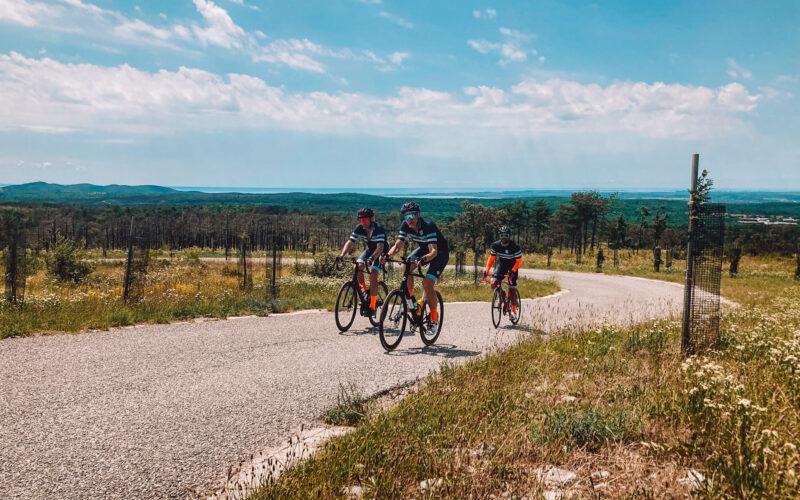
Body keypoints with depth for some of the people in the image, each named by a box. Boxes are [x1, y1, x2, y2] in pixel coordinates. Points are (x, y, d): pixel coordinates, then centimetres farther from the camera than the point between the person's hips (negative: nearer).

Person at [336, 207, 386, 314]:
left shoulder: (379, 228, -30)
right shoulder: (359, 228, -15)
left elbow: (380, 247, -40)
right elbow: (350, 242, -20)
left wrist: (371, 259, -55)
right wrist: (342, 255, -36)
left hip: (381, 252, -5)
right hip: (369, 249, 5)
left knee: (373, 275, -21)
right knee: (358, 266, -21)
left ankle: (372, 305, -14)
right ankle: (363, 289, 3)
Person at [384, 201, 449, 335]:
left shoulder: (428, 226, -33)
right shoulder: (405, 226, -15)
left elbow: (434, 251, -40)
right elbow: (398, 245, -16)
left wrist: (423, 259, -59)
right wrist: (388, 254, -37)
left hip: (441, 252, -6)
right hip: (424, 248, 6)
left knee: (427, 284, -21)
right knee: (406, 267, -23)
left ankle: (434, 319, -6)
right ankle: (411, 299, -4)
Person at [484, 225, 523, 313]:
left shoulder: (515, 246, -24)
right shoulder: (496, 245, -13)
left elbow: (519, 261, -20)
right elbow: (491, 258, -6)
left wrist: (512, 271, -34)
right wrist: (487, 270, -19)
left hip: (512, 267, -3)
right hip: (501, 266, 3)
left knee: (512, 290, -8)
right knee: (493, 284, -18)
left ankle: (513, 310, 5)